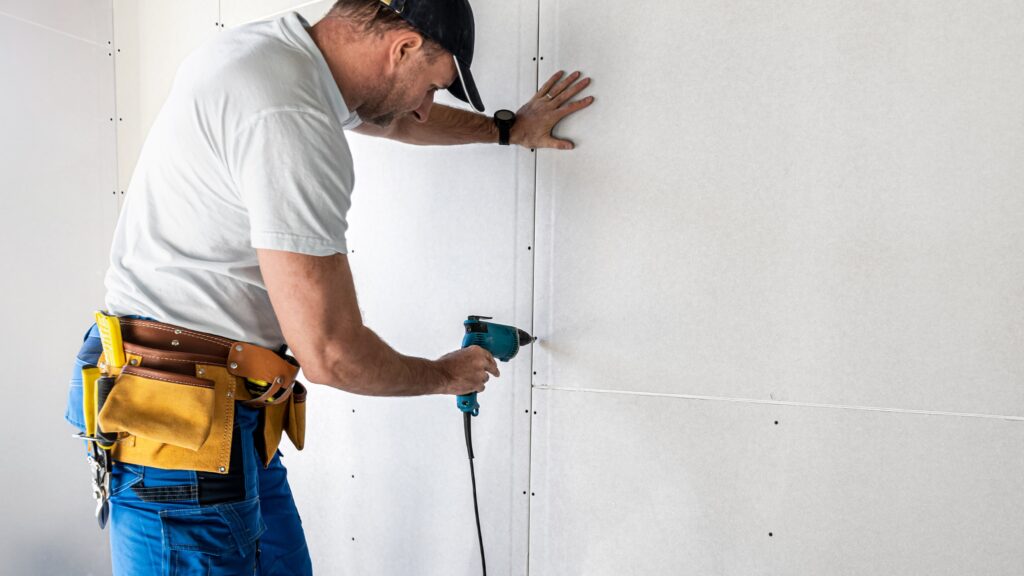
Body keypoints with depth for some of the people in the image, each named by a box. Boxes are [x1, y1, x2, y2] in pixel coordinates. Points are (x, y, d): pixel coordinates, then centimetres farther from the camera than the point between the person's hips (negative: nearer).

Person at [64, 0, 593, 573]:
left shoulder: (276, 49, 9)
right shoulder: (290, 118, -23)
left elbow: (395, 119, 30)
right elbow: (330, 353, -22)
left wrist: (508, 128, 41)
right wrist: (446, 375, -3)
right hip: (183, 428, -10)